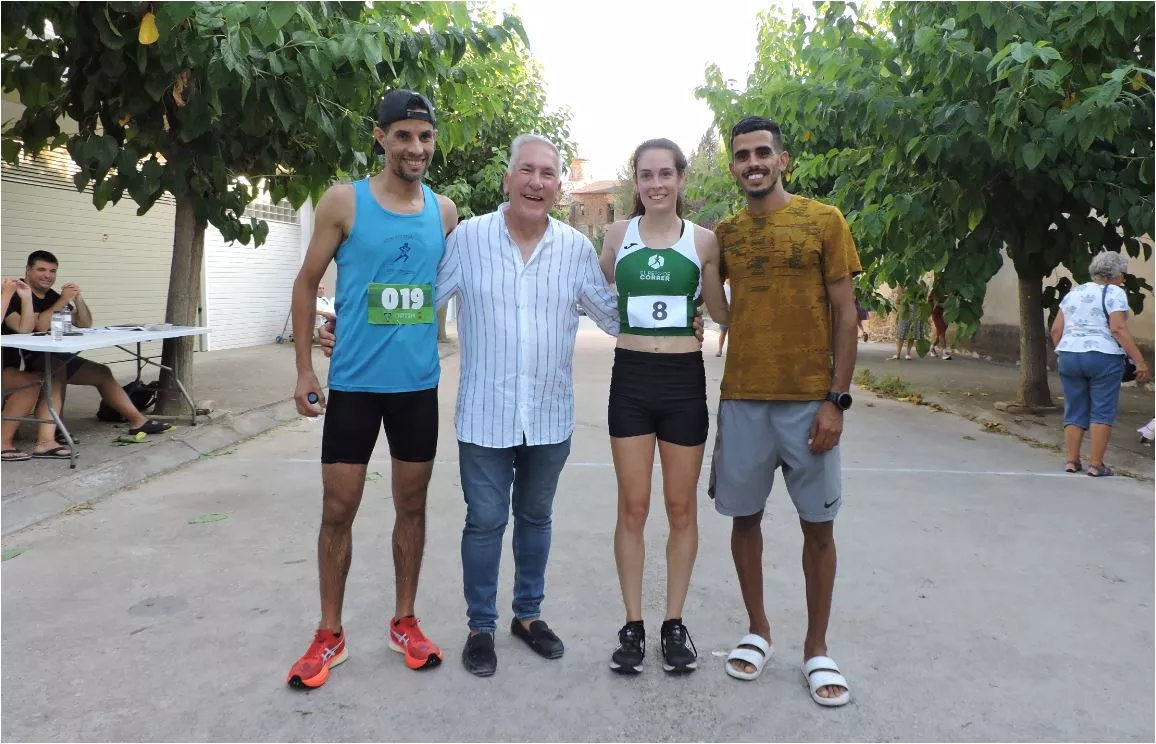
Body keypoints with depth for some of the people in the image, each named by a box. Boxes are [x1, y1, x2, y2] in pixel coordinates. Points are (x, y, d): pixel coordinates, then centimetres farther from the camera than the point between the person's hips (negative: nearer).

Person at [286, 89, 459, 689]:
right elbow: (307, 284, 0)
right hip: (354, 382, -3)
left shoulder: (444, 211, 6)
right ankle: (330, 634, 21)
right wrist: (304, 369, -5)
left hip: (420, 384, 3)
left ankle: (404, 622, 28)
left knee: (412, 505, 12)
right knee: (338, 509, 4)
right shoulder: (344, 202, -4)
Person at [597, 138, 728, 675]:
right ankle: (633, 625, 18)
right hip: (631, 378, 1)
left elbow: (722, 312, 9)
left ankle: (674, 623, 23)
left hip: (684, 379, 0)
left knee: (681, 508, 8)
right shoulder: (618, 234, 5)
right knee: (632, 508, 4)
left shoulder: (703, 240, 2)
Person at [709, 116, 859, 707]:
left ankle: (816, 648, 22)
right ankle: (758, 631, 28)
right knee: (744, 517, 10)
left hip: (809, 401, -2)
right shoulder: (723, 233, 8)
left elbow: (844, 314, -3)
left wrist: (837, 399, -9)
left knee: (817, 525, 6)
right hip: (741, 399, 3)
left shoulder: (824, 220, -1)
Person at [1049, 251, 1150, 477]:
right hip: (1103, 357, -5)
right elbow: (1118, 329, -15)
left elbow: (1056, 329, 11)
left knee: (1074, 410, 11)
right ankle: (1096, 464, 2)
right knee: (1102, 411, 2)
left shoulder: (1073, 292, 14)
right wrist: (1140, 362, -14)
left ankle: (1071, 460, 11)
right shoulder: (1114, 293, -4)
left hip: (1069, 356, 5)